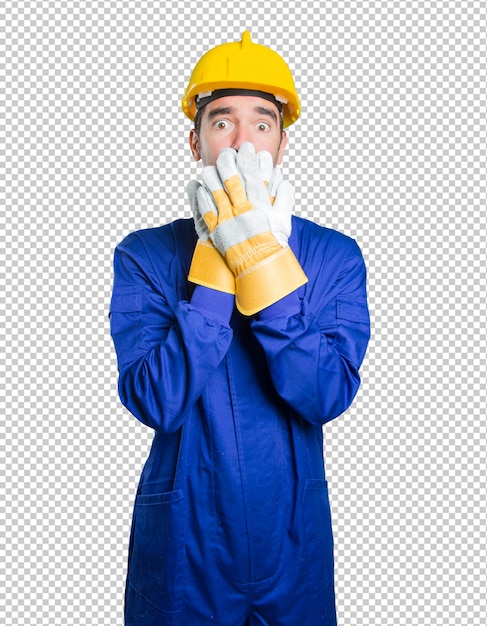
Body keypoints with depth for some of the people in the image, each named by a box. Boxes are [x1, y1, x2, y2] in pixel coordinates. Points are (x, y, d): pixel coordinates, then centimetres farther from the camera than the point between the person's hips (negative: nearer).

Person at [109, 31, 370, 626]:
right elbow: (155, 401, -20)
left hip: (294, 542, 1)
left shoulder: (335, 257, -6)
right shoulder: (144, 256, -8)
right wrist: (218, 260, -22)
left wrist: (258, 256, -22)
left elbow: (327, 396, -19)